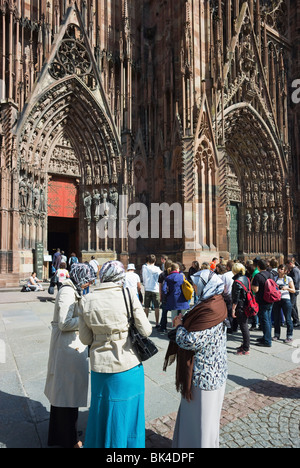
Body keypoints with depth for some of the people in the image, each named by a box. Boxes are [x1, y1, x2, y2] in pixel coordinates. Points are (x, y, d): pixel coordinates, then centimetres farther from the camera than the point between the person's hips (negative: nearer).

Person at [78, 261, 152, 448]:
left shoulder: (88, 301, -5)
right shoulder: (128, 294, -15)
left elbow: (85, 338, 1)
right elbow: (145, 330, -13)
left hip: (100, 366, 3)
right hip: (128, 365, -3)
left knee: (102, 412, 24)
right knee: (126, 414, 17)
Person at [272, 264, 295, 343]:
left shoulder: (288, 279, 2)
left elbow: (293, 291, 1)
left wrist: (287, 288, -18)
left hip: (286, 300, -3)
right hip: (276, 300, 3)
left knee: (288, 319, 0)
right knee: (276, 318, 8)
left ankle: (289, 336, 11)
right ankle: (277, 335, 20)